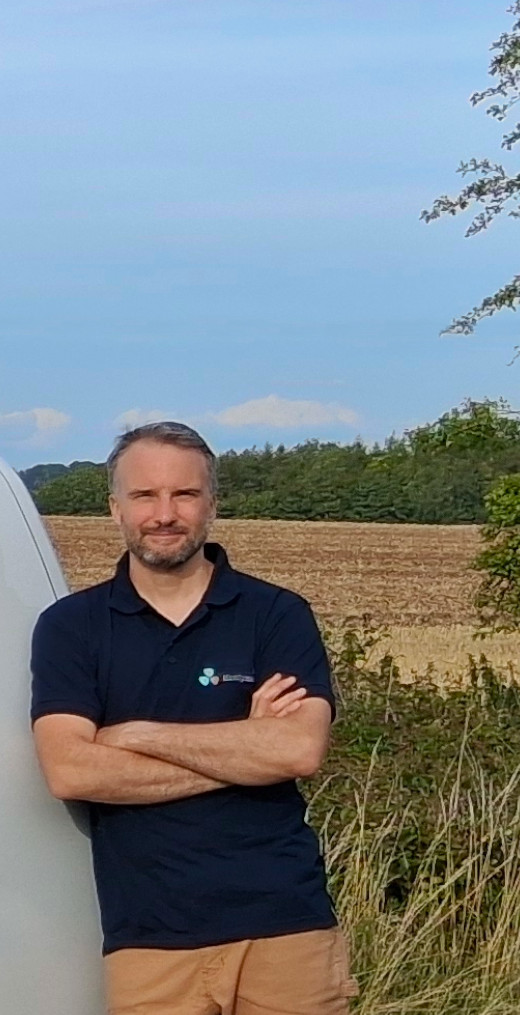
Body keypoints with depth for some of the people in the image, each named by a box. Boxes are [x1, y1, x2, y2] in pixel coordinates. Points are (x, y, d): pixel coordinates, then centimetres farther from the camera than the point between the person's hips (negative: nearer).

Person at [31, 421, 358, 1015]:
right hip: (148, 940, 0)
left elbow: (300, 750, -12)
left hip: (285, 927, 0)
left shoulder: (277, 616, 3)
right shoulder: (69, 628, 4)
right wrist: (241, 751, -9)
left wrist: (137, 735, -9)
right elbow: (68, 771, -9)